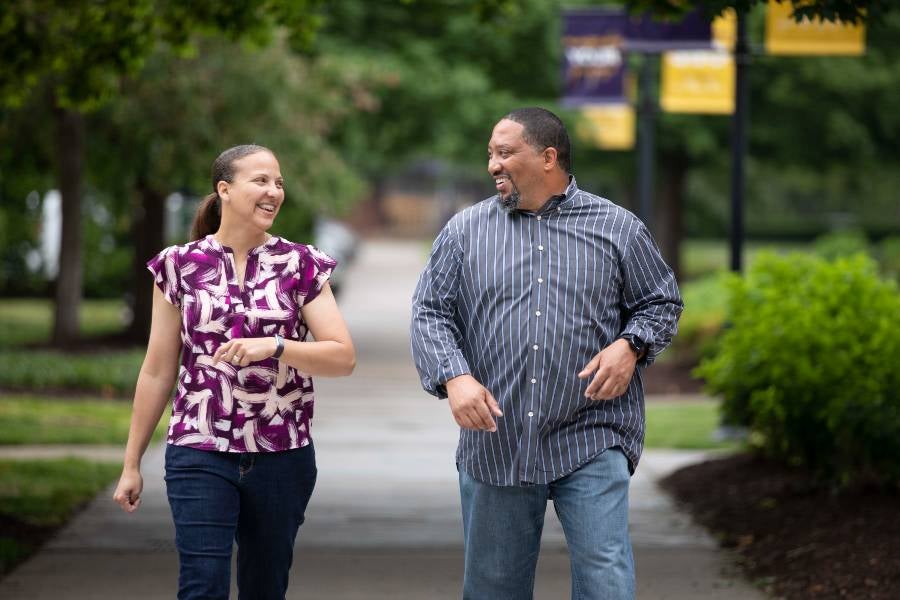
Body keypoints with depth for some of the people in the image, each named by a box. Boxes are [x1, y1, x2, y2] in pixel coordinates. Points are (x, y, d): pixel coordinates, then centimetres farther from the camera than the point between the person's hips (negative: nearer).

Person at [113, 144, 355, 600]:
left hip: (282, 457, 1)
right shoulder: (180, 265, 2)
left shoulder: (300, 266, 3)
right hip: (200, 455, -1)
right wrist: (131, 463, 7)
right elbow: (158, 371, 6)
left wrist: (274, 347, -21)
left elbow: (344, 357, -5)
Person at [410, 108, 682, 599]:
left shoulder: (617, 228, 5)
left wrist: (631, 346, -9)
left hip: (591, 444, -2)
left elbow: (662, 303, 12)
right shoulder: (465, 232, 7)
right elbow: (430, 314, 4)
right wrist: (455, 377, -13)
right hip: (494, 442, 2)